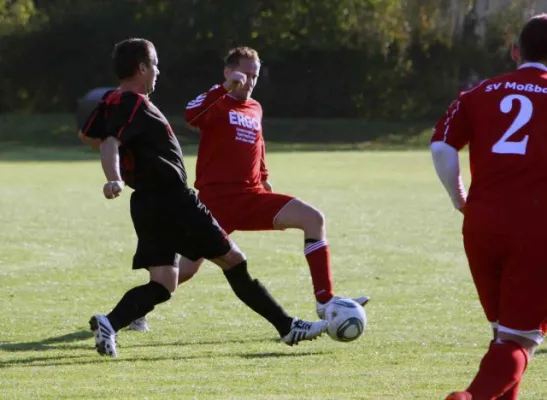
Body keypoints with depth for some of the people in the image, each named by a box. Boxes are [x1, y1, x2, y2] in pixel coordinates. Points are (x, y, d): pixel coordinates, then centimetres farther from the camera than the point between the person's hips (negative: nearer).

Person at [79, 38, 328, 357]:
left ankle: (109, 323, -19)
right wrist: (114, 179, -47)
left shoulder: (112, 103, 12)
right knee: (234, 261, 1)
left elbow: (88, 135, 27)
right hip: (174, 201, -9)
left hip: (147, 205, 9)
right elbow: (110, 143, -29)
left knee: (163, 286, 5)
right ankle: (287, 327, 7)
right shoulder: (134, 104, -15)